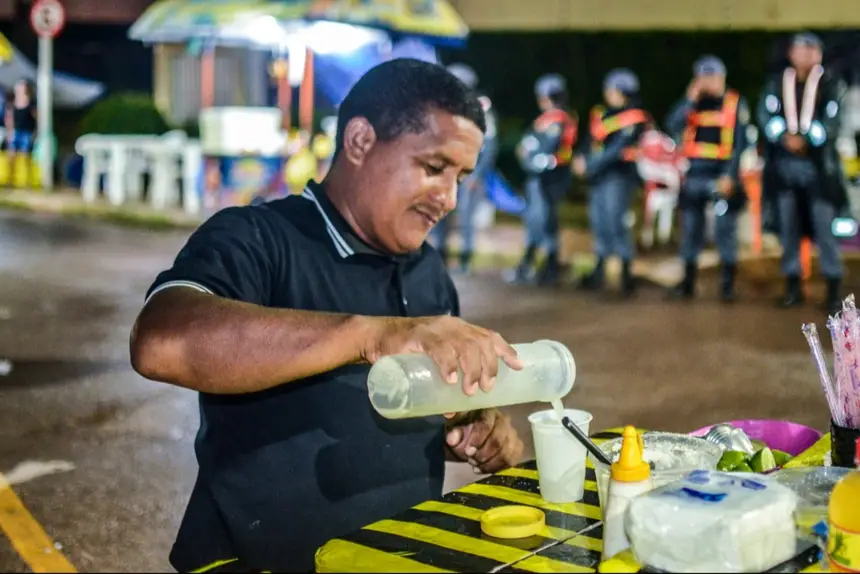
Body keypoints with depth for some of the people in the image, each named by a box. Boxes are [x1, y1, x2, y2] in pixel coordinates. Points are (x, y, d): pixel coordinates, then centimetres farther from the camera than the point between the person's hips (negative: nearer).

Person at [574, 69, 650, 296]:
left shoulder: (634, 119, -9)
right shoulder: (601, 115, 16)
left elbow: (617, 150, -17)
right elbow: (592, 144, 17)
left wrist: (590, 166, -18)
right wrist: (582, 160, -2)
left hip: (620, 176, -7)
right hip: (599, 176, 8)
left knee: (615, 222, -12)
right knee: (599, 222, 10)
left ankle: (627, 273, -5)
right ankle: (598, 272, 20)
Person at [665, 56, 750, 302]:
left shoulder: (735, 104, 1)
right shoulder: (692, 103, 11)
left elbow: (740, 143, -4)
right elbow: (672, 126, -5)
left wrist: (730, 175, -12)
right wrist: (691, 99, -10)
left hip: (722, 177, -4)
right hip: (694, 176, 4)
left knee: (724, 230, -5)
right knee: (690, 229, 8)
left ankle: (728, 285, 3)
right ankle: (688, 281, 18)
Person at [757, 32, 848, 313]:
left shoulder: (831, 84, 3)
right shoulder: (777, 83, 9)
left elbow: (832, 121, -7)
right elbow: (765, 114, -3)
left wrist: (806, 139, -19)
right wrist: (784, 137, -19)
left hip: (818, 164, -3)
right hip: (785, 163, 3)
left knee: (824, 226, -5)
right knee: (788, 226, 7)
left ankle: (834, 288, 1)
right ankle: (793, 286, 16)